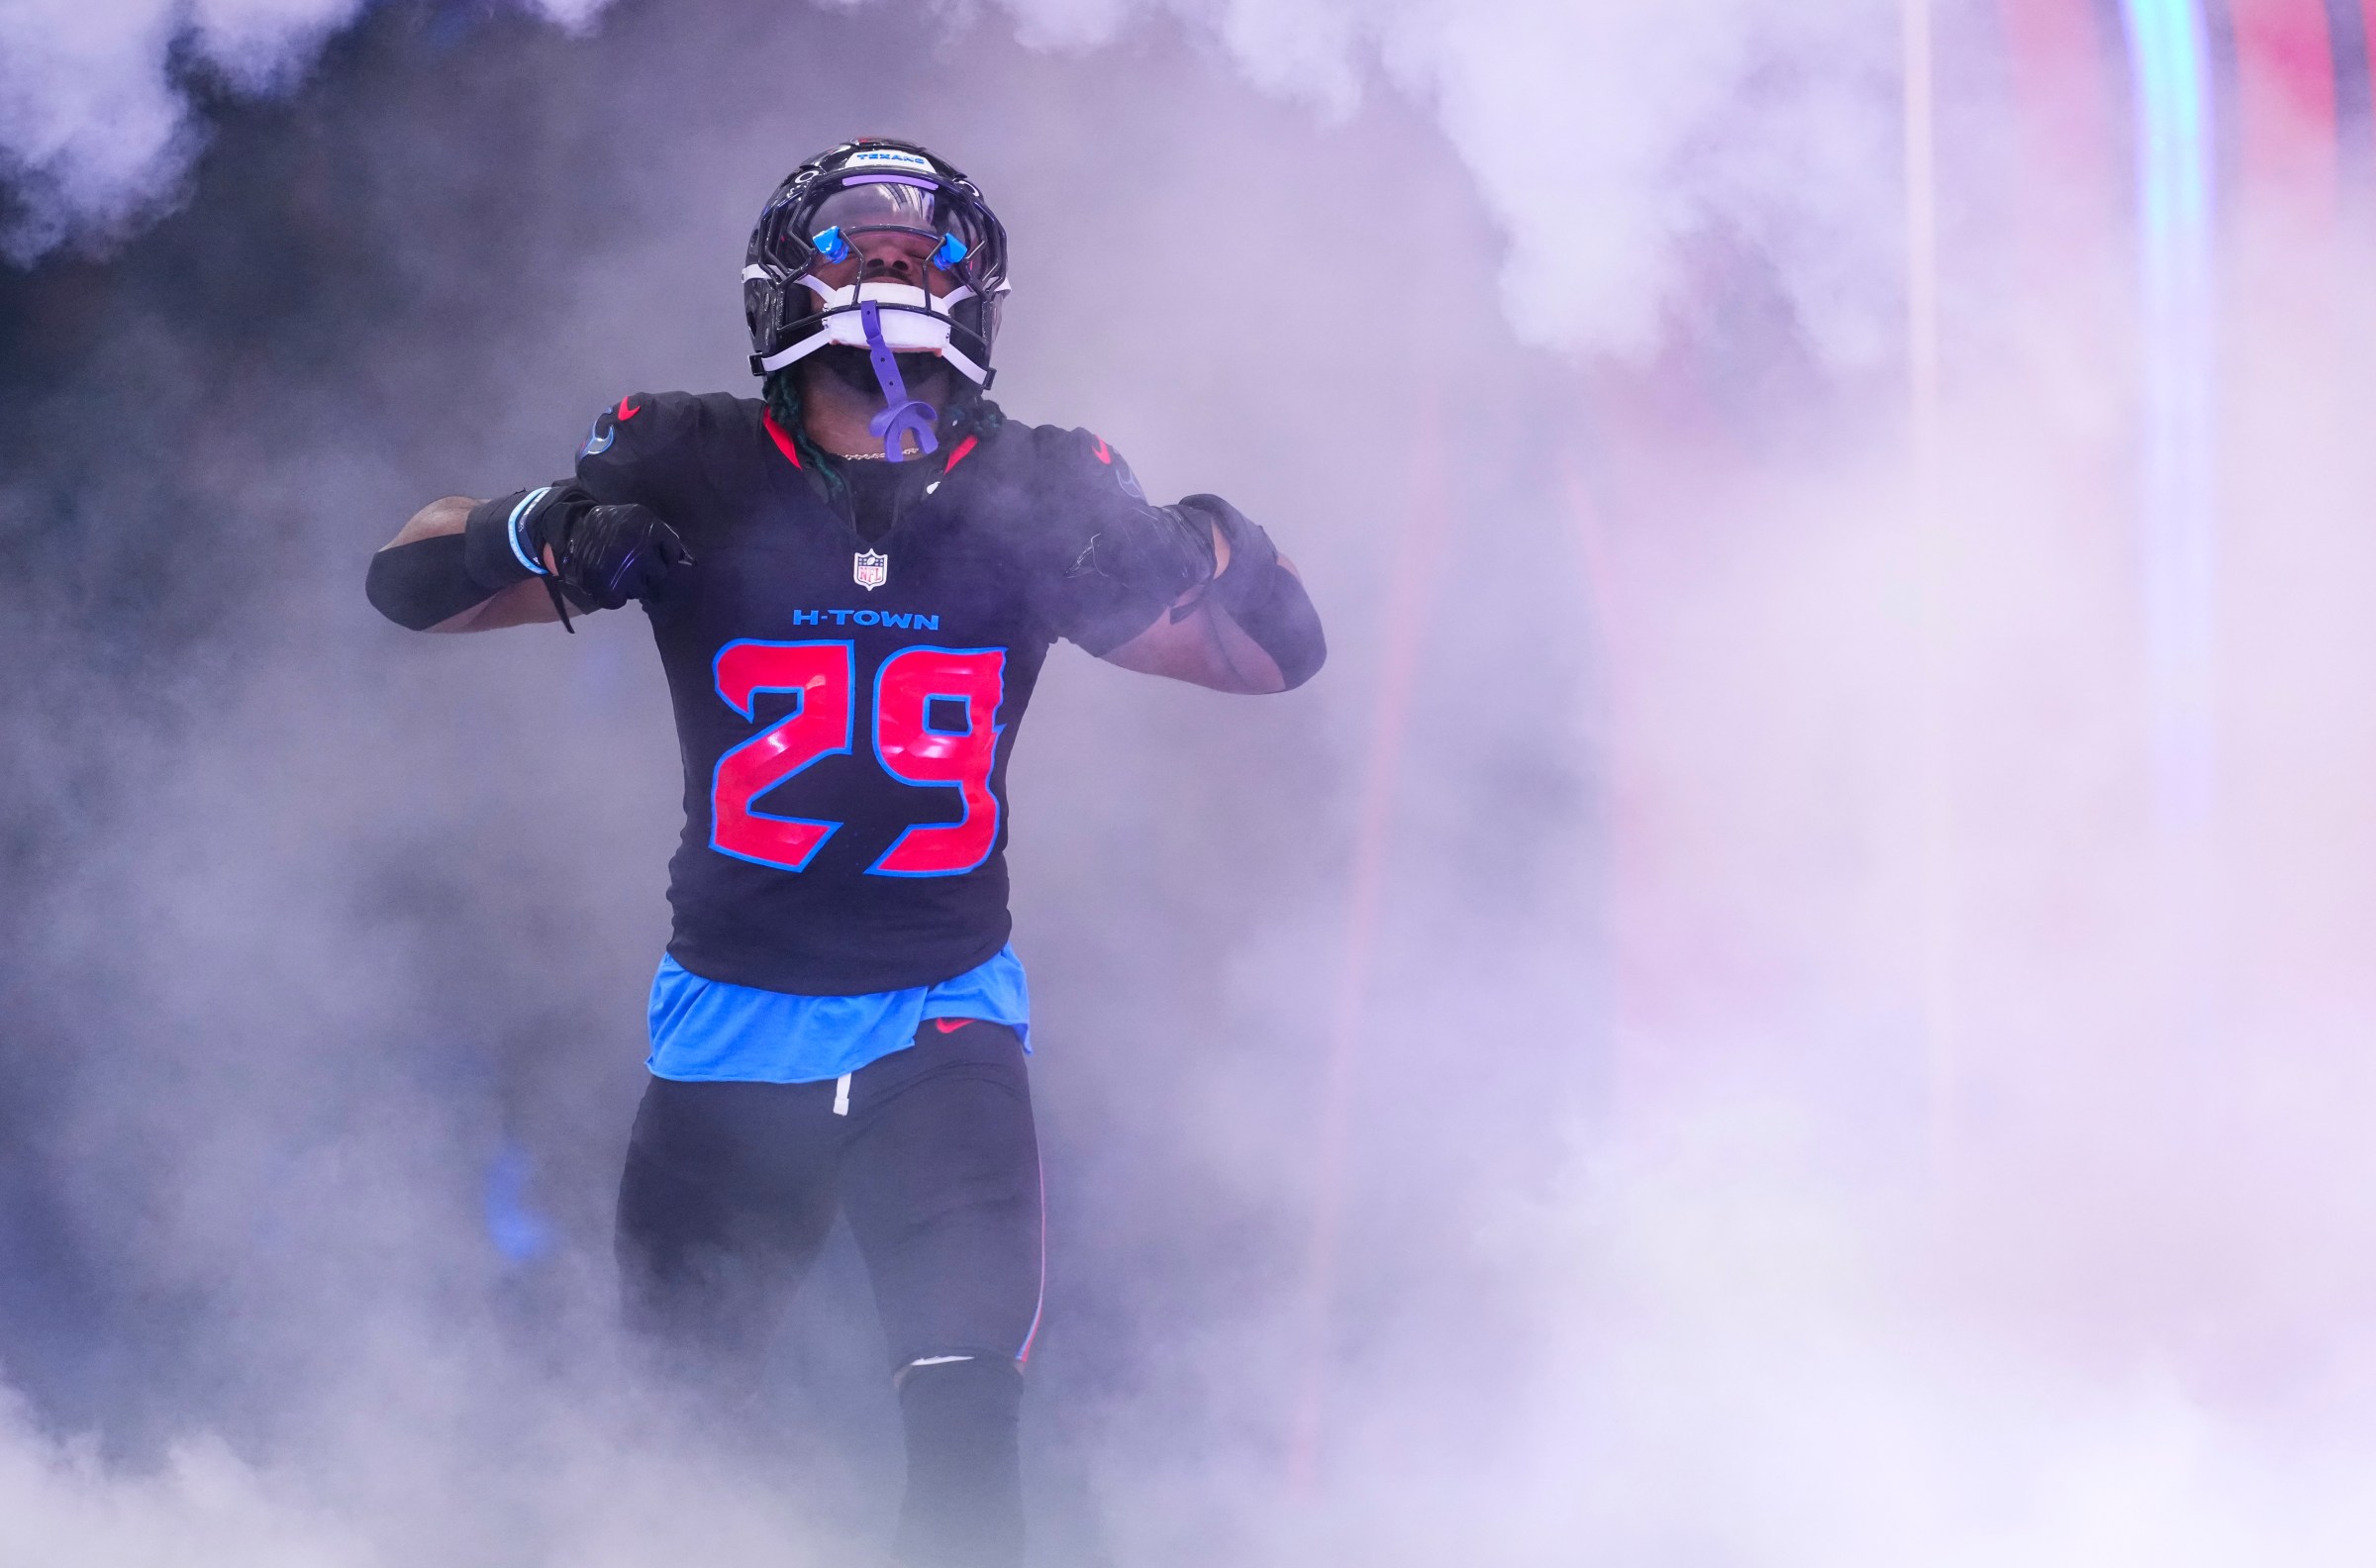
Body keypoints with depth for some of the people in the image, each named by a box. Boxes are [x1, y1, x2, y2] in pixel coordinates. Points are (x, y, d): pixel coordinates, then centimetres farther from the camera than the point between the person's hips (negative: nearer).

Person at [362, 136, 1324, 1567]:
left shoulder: (1035, 499, -1)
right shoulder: (694, 478, -5)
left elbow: (1282, 654, 2)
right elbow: (407, 581, -4)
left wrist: (1209, 553, -20)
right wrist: (546, 535, -26)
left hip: (943, 1019, 0)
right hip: (731, 1016, 0)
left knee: (967, 1420, -16)